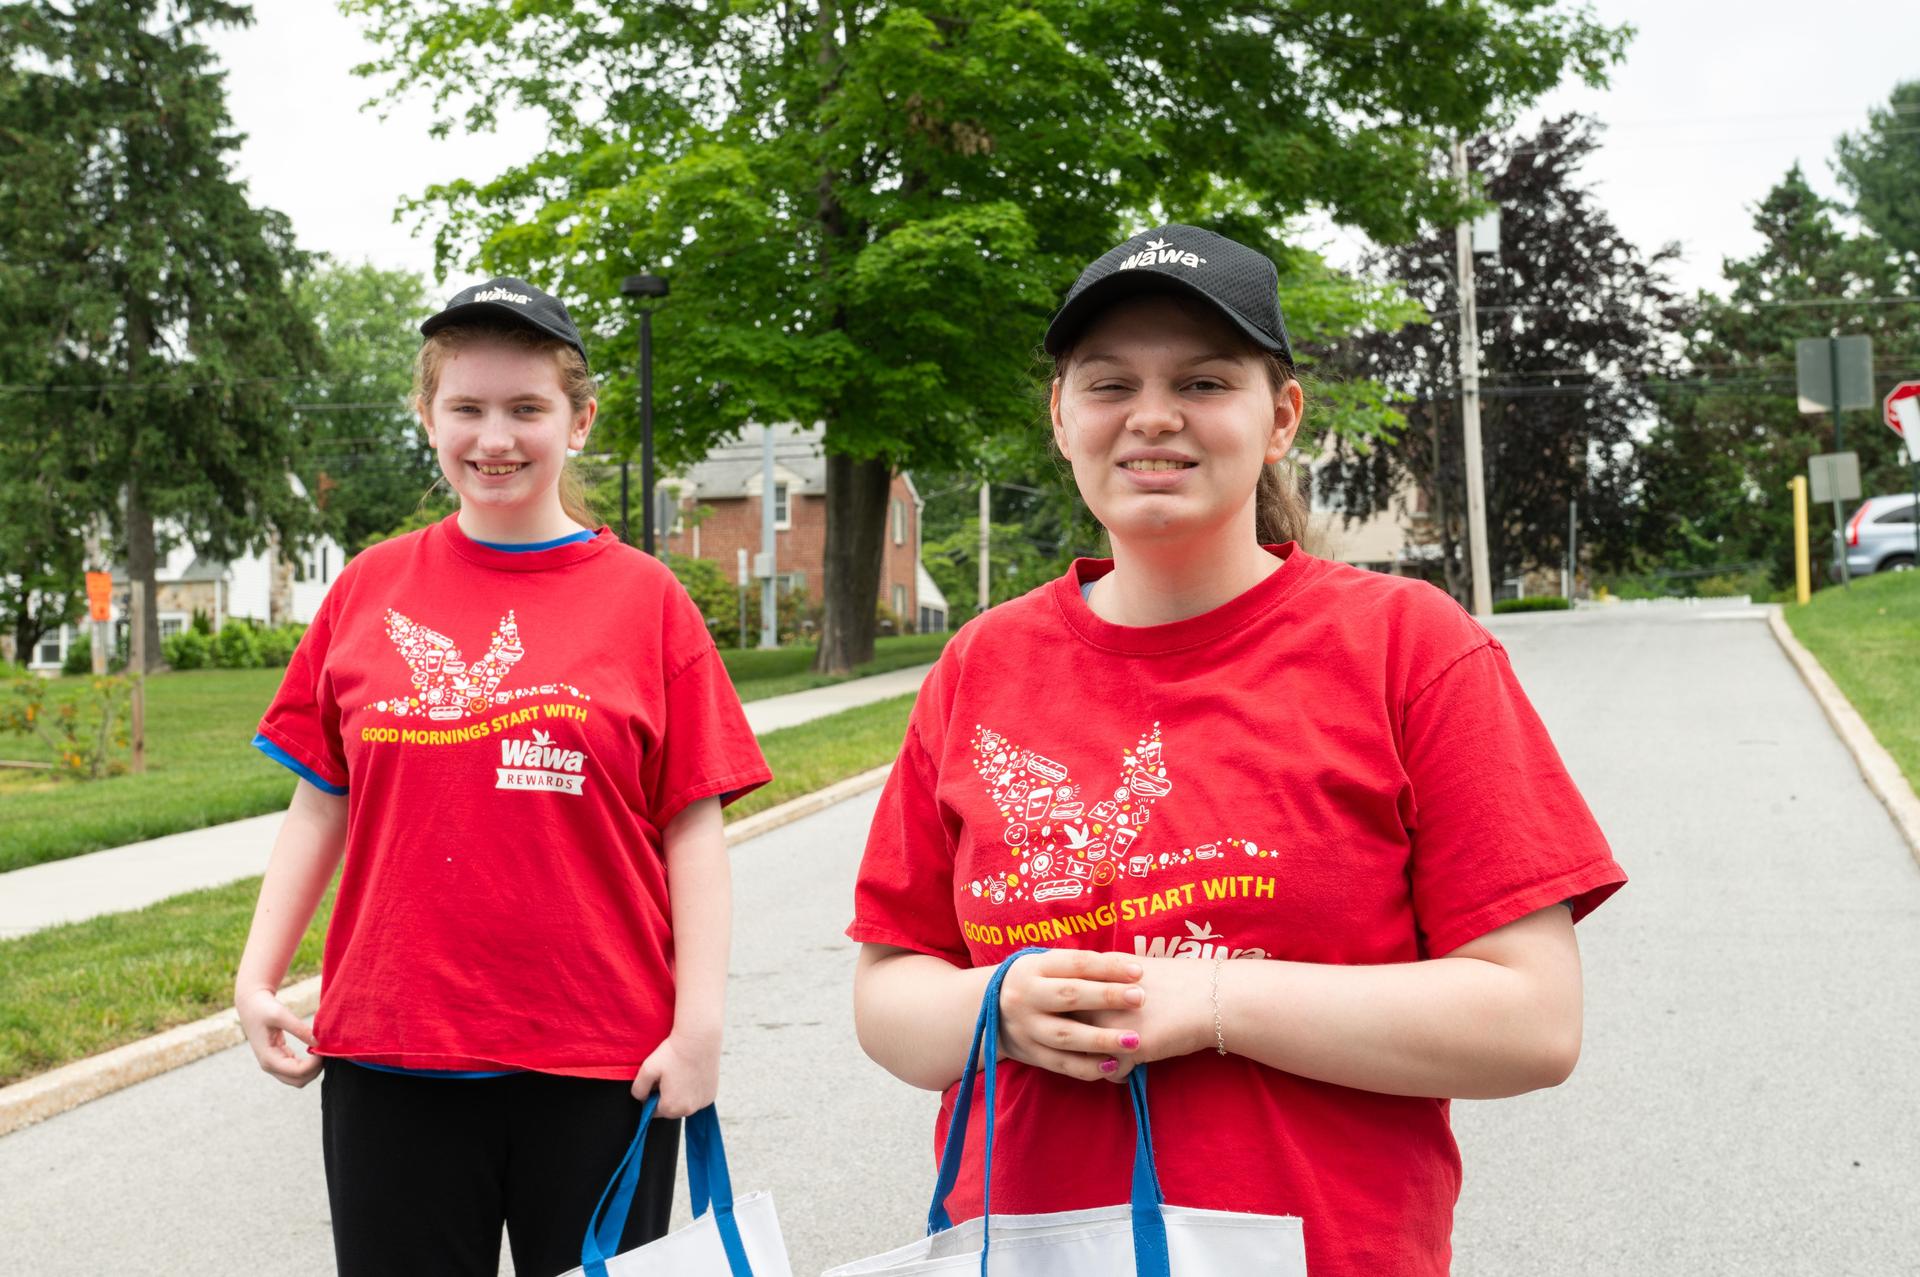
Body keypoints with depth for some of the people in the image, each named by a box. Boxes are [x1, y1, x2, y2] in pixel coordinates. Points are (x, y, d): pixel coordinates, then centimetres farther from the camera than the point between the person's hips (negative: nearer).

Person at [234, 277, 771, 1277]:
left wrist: (699, 1025, -8)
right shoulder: (369, 590, 5)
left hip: (600, 1066, -2)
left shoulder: (644, 598, -1)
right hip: (390, 1056, 2)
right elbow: (320, 803, 10)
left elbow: (692, 830, -2)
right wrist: (257, 978, 2)